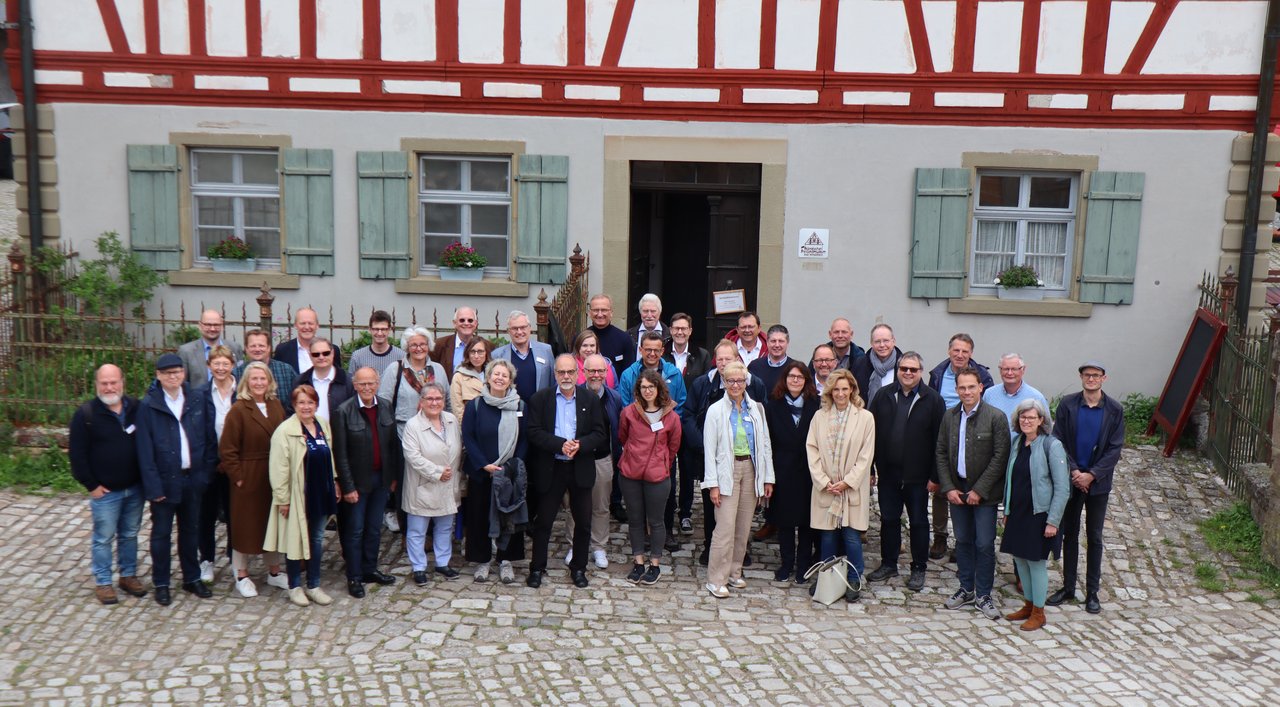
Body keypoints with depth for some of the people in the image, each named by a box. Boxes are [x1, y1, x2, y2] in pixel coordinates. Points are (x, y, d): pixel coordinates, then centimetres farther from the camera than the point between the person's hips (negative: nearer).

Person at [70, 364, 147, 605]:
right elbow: (77, 454, -8)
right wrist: (91, 485, -9)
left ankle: (128, 575, 29)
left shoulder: (136, 408, 1)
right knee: (104, 538, 6)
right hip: (105, 491, -3)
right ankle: (102, 583, 19)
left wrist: (146, 477, 4)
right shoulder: (85, 414, -9)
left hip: (135, 487, 4)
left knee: (130, 534, 15)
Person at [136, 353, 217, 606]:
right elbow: (145, 450, -10)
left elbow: (209, 439, 5)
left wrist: (205, 472, -1)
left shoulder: (197, 400, 1)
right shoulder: (148, 405, -8)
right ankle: (161, 583, 23)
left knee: (190, 530, 16)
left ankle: (192, 578, 30)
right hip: (164, 480, -3)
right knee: (161, 533, 10)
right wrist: (153, 486, -14)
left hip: (192, 479, 3)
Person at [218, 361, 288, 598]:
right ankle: (242, 576, 21)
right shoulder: (239, 410, -11)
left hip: (274, 477, 5)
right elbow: (227, 448, -12)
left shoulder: (276, 406, 6)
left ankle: (274, 572, 28)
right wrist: (237, 476, -14)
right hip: (248, 478, -5)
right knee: (245, 525, 6)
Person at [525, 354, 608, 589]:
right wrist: (561, 444, -21)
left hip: (581, 469, 1)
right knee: (543, 521, 6)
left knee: (583, 522, 8)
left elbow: (600, 434, -1)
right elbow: (534, 432, -9)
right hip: (550, 469, -1)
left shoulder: (591, 400, 4)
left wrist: (579, 445, -19)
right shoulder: (540, 399, 0)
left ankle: (578, 568, 24)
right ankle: (537, 568, 19)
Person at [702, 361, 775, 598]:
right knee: (725, 527, -9)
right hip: (727, 470, -4)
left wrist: (768, 478, 6)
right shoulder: (716, 411, -4)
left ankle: (734, 572, 22)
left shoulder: (756, 409, 6)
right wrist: (713, 484, -10)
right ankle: (716, 579, -1)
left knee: (744, 527, 8)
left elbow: (765, 444, 10)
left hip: (751, 469, 4)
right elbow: (709, 450, -5)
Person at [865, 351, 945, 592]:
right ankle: (888, 564, 27)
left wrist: (934, 475, -9)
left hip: (917, 475, -3)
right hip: (888, 472, 3)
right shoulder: (883, 395, 2)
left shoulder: (932, 399, -6)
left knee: (918, 522, 9)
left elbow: (939, 440, -6)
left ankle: (919, 569, 21)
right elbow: (871, 432, 3)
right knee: (888, 519, 13)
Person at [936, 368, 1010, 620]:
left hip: (984, 493, -4)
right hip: (957, 490, 4)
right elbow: (940, 453, 7)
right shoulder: (949, 417, 4)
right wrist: (948, 487, -2)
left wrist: (979, 490, -14)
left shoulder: (996, 417, -10)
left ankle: (983, 594, 14)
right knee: (962, 541, 13)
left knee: (984, 544, 1)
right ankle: (966, 589, 26)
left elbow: (1000, 457, -12)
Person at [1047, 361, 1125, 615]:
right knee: (1069, 534, 10)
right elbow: (1058, 442, -3)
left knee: (1094, 537, 8)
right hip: (1071, 480, 1)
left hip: (1098, 483, -1)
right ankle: (1068, 587, 21)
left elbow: (1114, 448, -6)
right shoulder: (1067, 405, -4)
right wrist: (1073, 471, -13)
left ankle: (1092, 592, 18)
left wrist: (1091, 475, -14)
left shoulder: (1114, 410, -5)